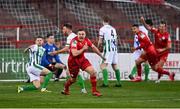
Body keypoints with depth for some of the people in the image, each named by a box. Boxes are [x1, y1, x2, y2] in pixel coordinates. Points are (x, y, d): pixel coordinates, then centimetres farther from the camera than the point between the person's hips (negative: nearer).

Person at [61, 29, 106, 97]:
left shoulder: (86, 40, -5)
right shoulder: (74, 41, -25)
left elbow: (93, 48, 12)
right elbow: (74, 53, -35)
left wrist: (101, 56, 19)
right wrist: (83, 49, -25)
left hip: (82, 60, 5)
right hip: (73, 61, -5)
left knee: (93, 72, -12)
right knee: (73, 79, 9)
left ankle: (94, 91, -2)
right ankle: (65, 89, 42)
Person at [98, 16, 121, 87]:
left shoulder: (102, 29, -5)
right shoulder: (113, 29, 15)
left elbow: (100, 42, -6)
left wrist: (99, 46, 16)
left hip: (108, 49, -7)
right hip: (114, 48, 7)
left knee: (103, 66, -10)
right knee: (115, 66, 15)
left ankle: (105, 83, -22)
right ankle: (118, 82, 16)